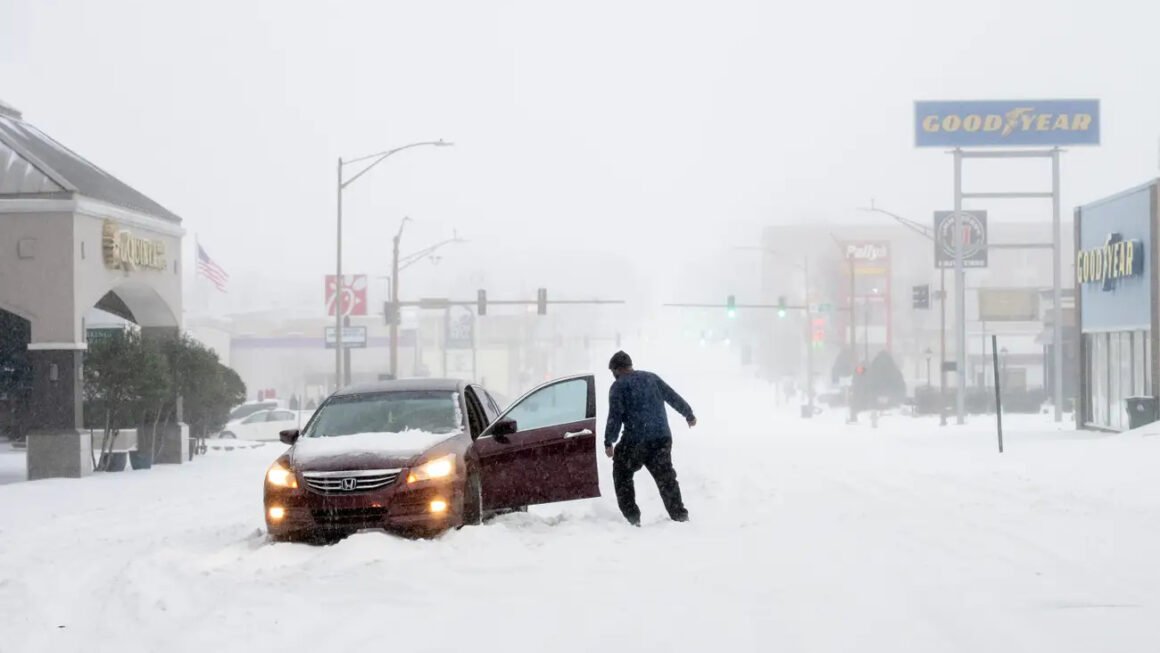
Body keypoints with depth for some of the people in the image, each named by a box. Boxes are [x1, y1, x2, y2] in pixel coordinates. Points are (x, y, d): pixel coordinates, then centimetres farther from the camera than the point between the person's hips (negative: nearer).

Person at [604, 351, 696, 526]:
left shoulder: (619, 386, -2)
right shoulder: (651, 378, 15)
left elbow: (615, 416, -10)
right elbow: (674, 398, 19)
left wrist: (609, 442, -7)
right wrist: (689, 415, 32)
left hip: (636, 440, -5)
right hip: (663, 437, 5)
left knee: (622, 474, 12)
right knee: (666, 478, 15)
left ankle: (632, 516, 4)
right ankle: (679, 515, 11)